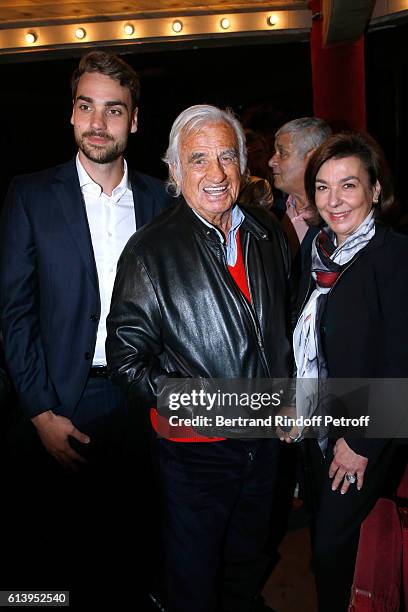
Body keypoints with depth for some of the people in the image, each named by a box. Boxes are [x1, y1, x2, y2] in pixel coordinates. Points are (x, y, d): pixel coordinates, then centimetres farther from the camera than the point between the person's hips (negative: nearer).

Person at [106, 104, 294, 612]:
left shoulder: (267, 233, 0)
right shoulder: (151, 251, -16)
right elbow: (125, 356, -14)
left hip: (265, 438, 5)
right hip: (196, 449, -4)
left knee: (247, 565, 27)